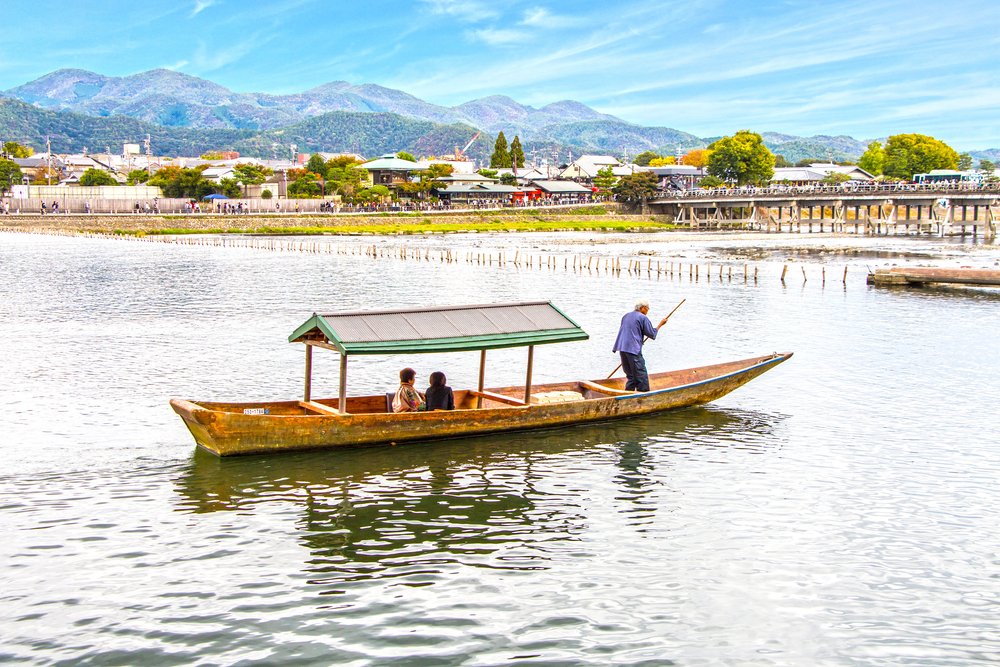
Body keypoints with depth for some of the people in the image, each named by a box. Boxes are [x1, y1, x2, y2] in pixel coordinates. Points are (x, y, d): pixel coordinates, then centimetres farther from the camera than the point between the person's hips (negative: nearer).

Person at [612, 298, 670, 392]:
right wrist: (660, 324, 14)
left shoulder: (626, 316, 20)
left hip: (622, 349, 8)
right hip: (633, 349, -8)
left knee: (631, 376, 14)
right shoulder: (643, 318, -3)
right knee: (641, 377, -5)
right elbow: (652, 335, 0)